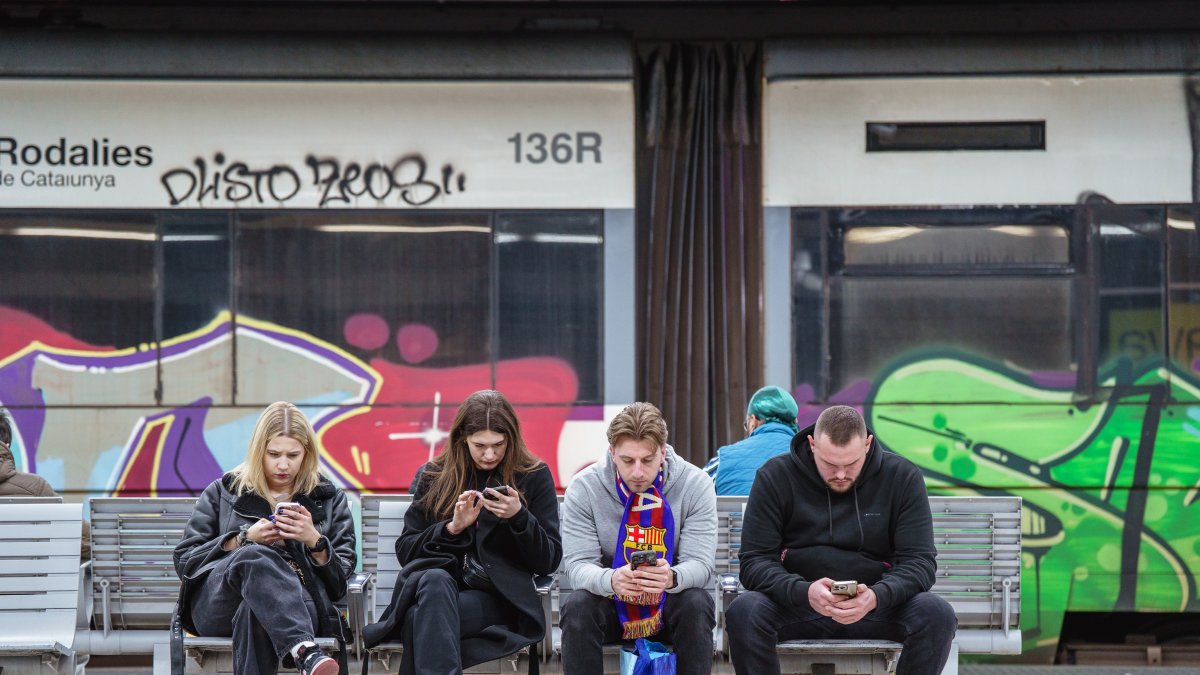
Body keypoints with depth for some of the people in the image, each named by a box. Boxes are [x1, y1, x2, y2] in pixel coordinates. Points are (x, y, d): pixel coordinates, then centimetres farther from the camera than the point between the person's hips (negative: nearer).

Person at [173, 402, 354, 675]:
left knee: (255, 611, -40)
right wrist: (244, 539, 0)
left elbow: (340, 580, 17)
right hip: (216, 607, 0)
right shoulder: (222, 492, 24)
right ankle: (304, 652, -62)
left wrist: (314, 540, -3)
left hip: (296, 605, 0)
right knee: (257, 559, -39)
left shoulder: (330, 499, 24)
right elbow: (184, 561, 14)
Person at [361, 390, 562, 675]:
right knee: (435, 581, -38)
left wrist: (519, 517, -13)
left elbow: (549, 562, 5)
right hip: (434, 586, 2)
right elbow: (405, 550, 10)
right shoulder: (433, 475, 12)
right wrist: (452, 528, -8)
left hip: (499, 597, -2)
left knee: (421, 619, -34)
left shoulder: (534, 476, 8)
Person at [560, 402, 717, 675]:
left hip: (670, 606, 0)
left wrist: (672, 578, -42)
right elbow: (577, 565, -15)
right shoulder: (583, 488, -10)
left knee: (697, 603, -32)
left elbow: (701, 563, -16)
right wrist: (611, 580, -40)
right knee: (577, 606, -31)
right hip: (611, 603, 0)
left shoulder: (695, 484, -11)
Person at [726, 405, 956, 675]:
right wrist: (804, 592, -28)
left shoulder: (903, 477, -2)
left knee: (938, 615, -29)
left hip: (877, 602, 1)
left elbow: (919, 561, -6)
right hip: (796, 604, -1)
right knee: (744, 612, -32)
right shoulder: (774, 477, -3)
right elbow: (755, 562, -7)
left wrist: (876, 597, -28)